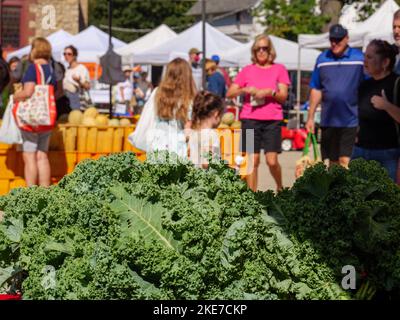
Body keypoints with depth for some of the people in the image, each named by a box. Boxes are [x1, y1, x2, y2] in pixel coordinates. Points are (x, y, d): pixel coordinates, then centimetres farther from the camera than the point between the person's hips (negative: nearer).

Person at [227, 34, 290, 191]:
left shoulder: (279, 69, 7)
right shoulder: (247, 70, 9)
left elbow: (283, 96, 3)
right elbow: (229, 94, 7)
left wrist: (270, 92, -15)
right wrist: (245, 90, -10)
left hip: (272, 120, -1)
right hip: (250, 119, 1)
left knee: (272, 160, -7)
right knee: (253, 160, -2)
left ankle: (280, 187, 21)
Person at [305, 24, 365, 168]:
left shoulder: (359, 57, -3)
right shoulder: (322, 58, 7)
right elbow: (316, 90, 10)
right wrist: (310, 117, 7)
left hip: (351, 120, -4)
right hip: (328, 120, 4)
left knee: (345, 162, -10)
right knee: (332, 164, 12)